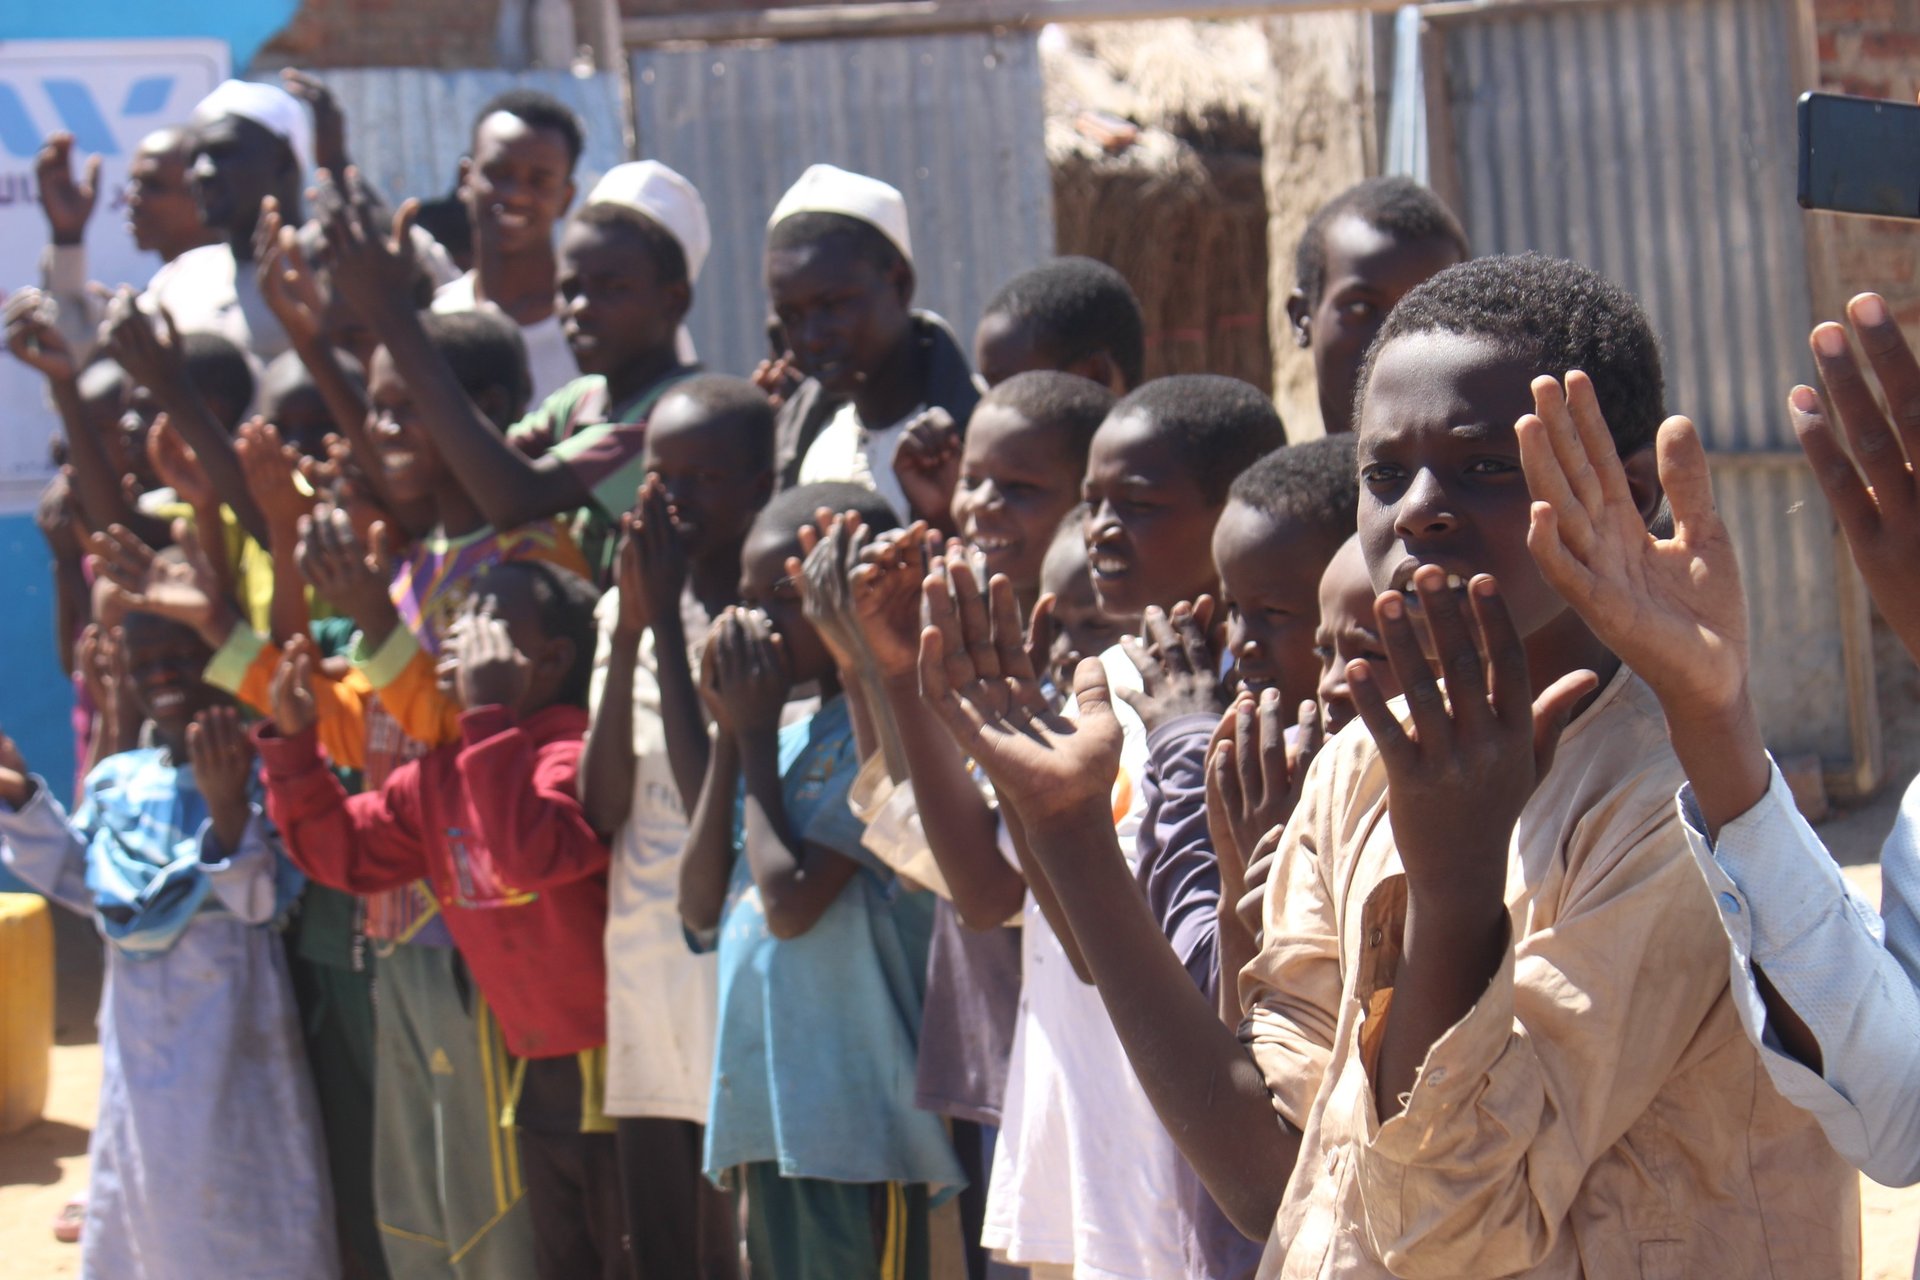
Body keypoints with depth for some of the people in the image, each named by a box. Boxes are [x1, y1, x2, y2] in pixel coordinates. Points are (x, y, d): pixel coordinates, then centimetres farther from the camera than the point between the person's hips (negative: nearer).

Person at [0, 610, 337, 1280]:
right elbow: (79, 880, 13)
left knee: (235, 1189, 0)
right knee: (140, 1184, 17)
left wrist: (227, 808, -39)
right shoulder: (117, 780, 4)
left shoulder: (253, 772, -15)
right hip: (140, 1019, 7)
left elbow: (264, 899, -23)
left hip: (230, 1019, -6)